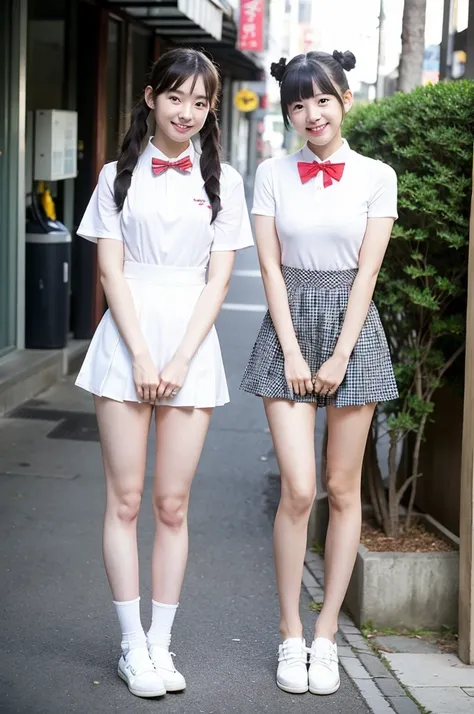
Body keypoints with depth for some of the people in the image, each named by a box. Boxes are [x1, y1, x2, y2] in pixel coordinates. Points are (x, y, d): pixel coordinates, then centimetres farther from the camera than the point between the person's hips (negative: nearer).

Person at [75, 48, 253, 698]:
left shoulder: (222, 180, 8)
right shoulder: (120, 175, 7)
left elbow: (218, 279, 2)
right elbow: (110, 270, 0)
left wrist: (180, 361, -8)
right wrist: (141, 357, -10)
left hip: (191, 346, 1)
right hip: (127, 340, 0)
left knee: (173, 504, 2)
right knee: (125, 499, 0)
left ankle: (161, 643, 12)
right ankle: (133, 645, 8)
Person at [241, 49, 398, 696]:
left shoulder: (376, 176, 1)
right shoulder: (273, 175, 5)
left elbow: (366, 272, -3)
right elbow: (271, 267, 1)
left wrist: (339, 357, -9)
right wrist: (292, 351, -7)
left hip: (351, 328, 0)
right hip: (290, 327, 0)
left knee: (343, 490, 5)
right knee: (298, 490, -8)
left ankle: (326, 636, 15)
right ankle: (291, 637, 6)